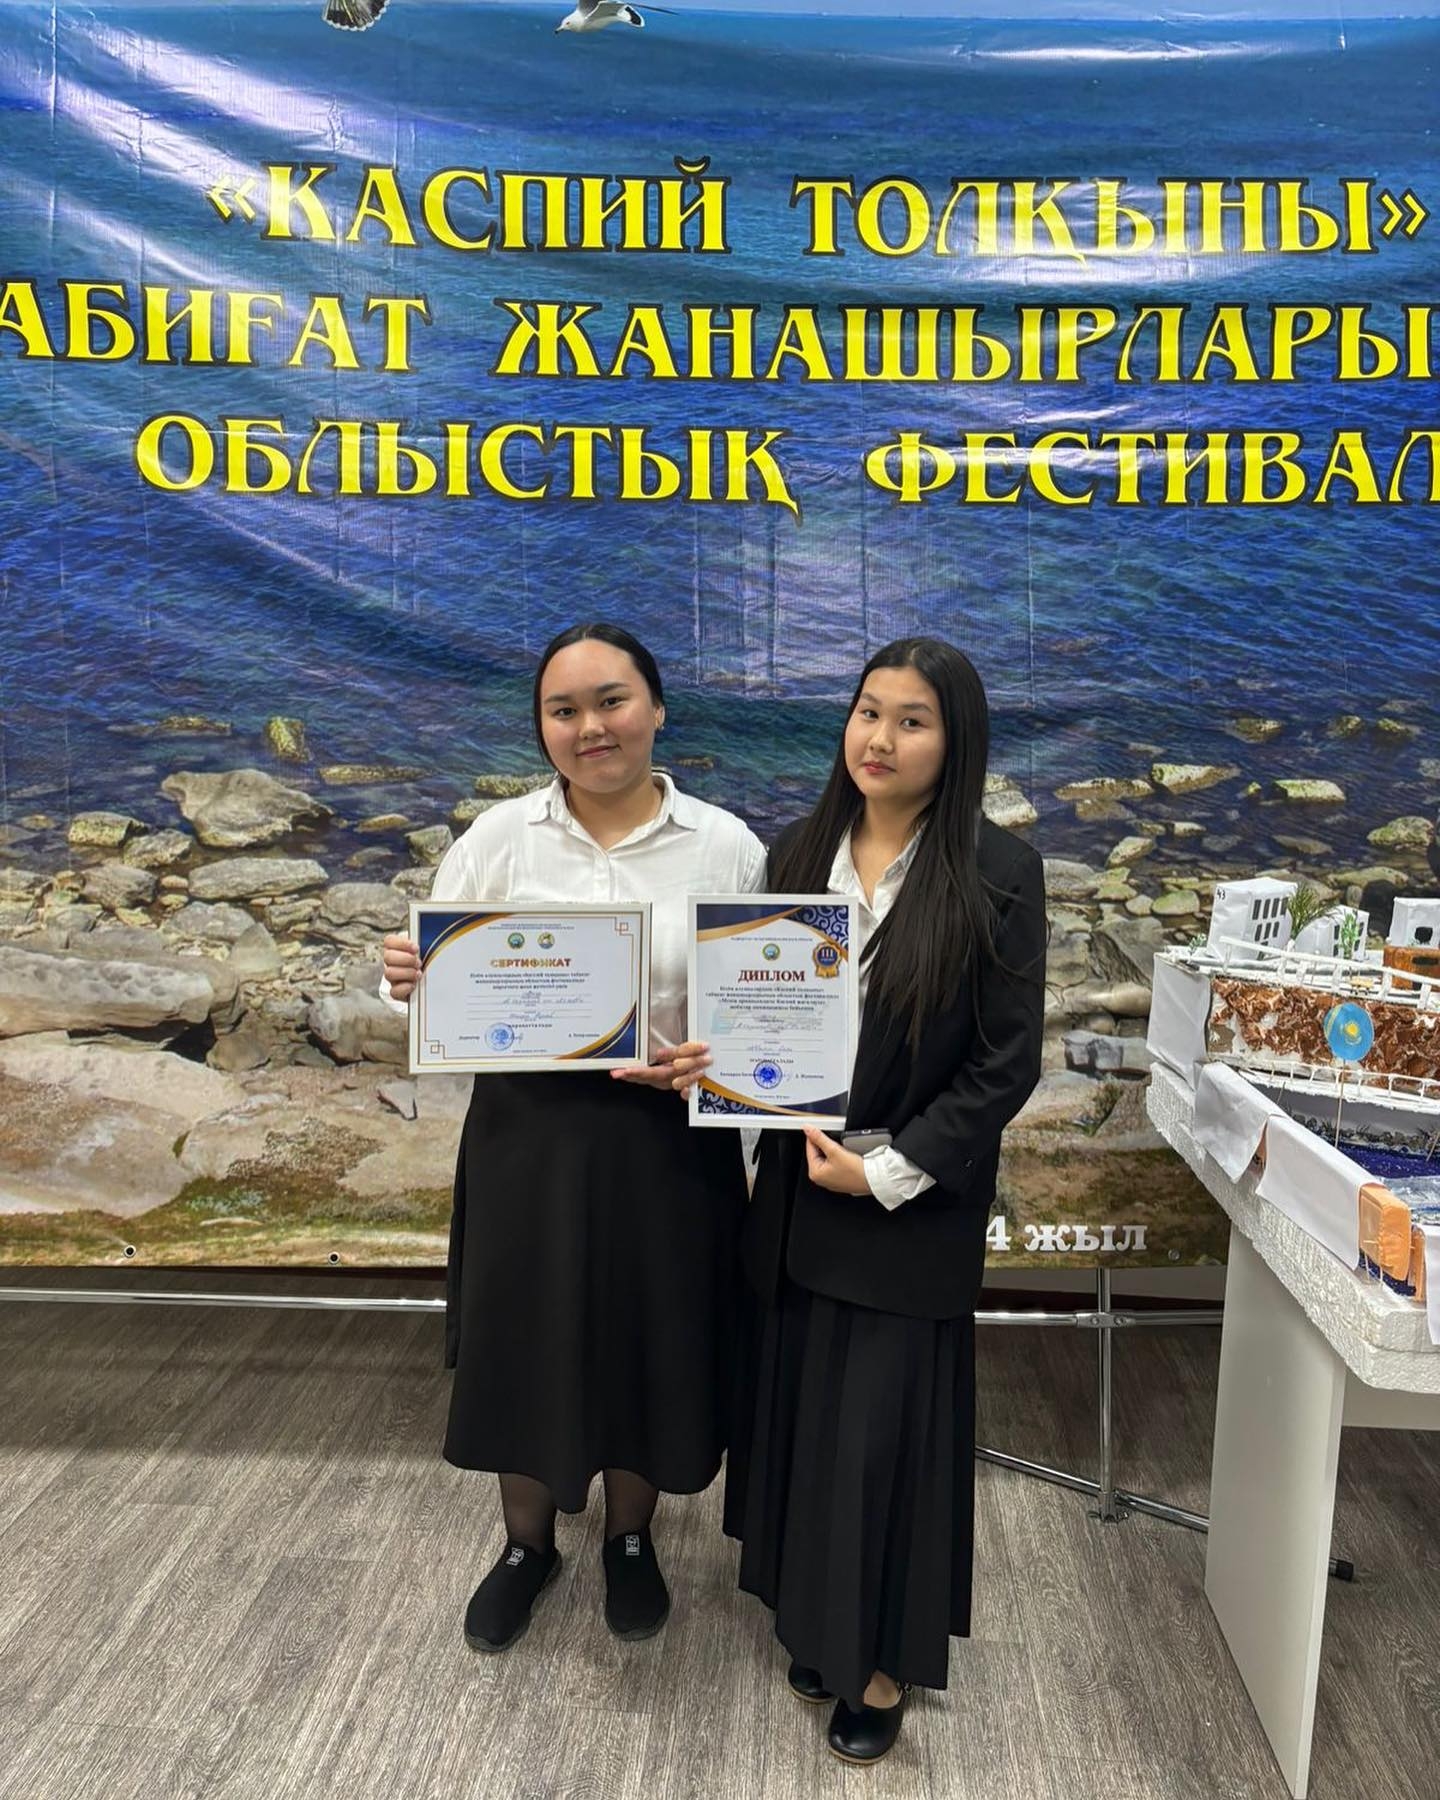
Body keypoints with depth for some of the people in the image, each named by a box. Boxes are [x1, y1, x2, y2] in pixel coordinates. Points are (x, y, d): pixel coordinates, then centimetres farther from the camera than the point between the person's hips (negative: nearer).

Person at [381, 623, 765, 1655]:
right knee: (522, 1343, 15)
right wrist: (412, 980, -21)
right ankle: (527, 1544, 43)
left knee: (648, 1344, 14)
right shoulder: (498, 838, -2)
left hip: (664, 1141, -1)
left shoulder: (726, 848, -5)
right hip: (528, 1134, 1)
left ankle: (631, 1540, 43)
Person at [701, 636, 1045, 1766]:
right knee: (797, 1409, 16)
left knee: (884, 1432, 7)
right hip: (797, 1189, 4)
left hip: (915, 1208, -4)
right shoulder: (797, 854, 2)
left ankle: (881, 1666, 29)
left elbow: (1008, 1062, -11)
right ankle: (816, 1619, 39)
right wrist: (713, 1059, -10)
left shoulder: (998, 873, -12)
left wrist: (890, 1168, -15)